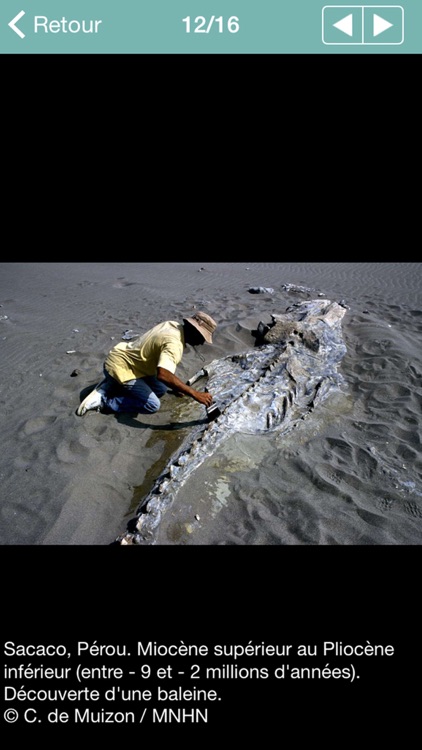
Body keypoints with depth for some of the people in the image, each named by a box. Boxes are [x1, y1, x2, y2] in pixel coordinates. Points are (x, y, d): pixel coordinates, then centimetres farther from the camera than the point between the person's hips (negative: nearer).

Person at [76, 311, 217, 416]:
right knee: (152, 405, -15)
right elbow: (163, 374, -46)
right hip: (120, 367, -10)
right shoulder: (174, 343, -29)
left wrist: (175, 386, 19)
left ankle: (114, 386, 14)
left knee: (161, 389, 12)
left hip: (126, 359, 10)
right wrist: (194, 394, -40)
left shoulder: (174, 325, 1)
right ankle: (103, 401, -6)